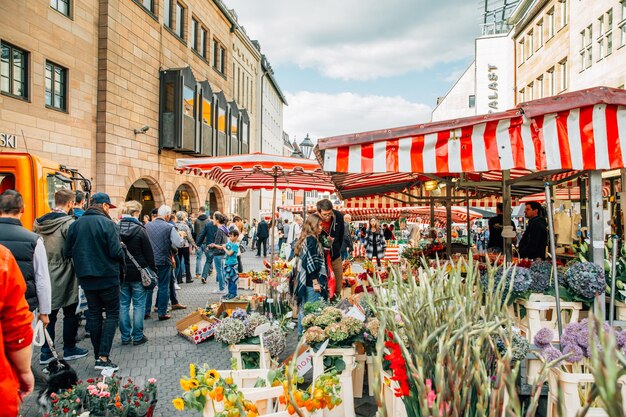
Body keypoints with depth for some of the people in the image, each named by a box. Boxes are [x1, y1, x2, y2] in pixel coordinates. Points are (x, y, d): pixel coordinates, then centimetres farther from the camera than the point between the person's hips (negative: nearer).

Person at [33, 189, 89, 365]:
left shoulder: (38, 223, 4)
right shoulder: (69, 223, -17)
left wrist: (45, 264, 18)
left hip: (45, 277, 6)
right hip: (65, 278, -6)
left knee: (48, 314, 14)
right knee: (70, 314, 9)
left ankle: (46, 352, 20)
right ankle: (69, 349, 20)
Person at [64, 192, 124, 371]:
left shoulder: (75, 224, 2)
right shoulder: (107, 223, -15)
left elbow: (67, 252, 3)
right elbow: (116, 252, -20)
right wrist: (121, 261, 1)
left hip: (85, 277, 6)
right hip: (107, 276, -5)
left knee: (94, 314, 15)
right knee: (112, 314, 5)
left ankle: (98, 355, 22)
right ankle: (103, 357, -3)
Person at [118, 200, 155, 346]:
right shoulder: (140, 230, -13)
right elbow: (148, 253, -10)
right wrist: (153, 270, 0)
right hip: (138, 273, -4)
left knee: (123, 304, 12)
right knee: (139, 305, 5)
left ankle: (125, 337, 19)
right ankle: (137, 337, 11)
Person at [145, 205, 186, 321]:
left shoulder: (147, 226, -1)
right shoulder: (169, 227, -13)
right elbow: (179, 243, -17)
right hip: (164, 260, -3)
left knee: (148, 286, 14)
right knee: (163, 287, 7)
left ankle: (146, 312, 18)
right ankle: (162, 313, 12)